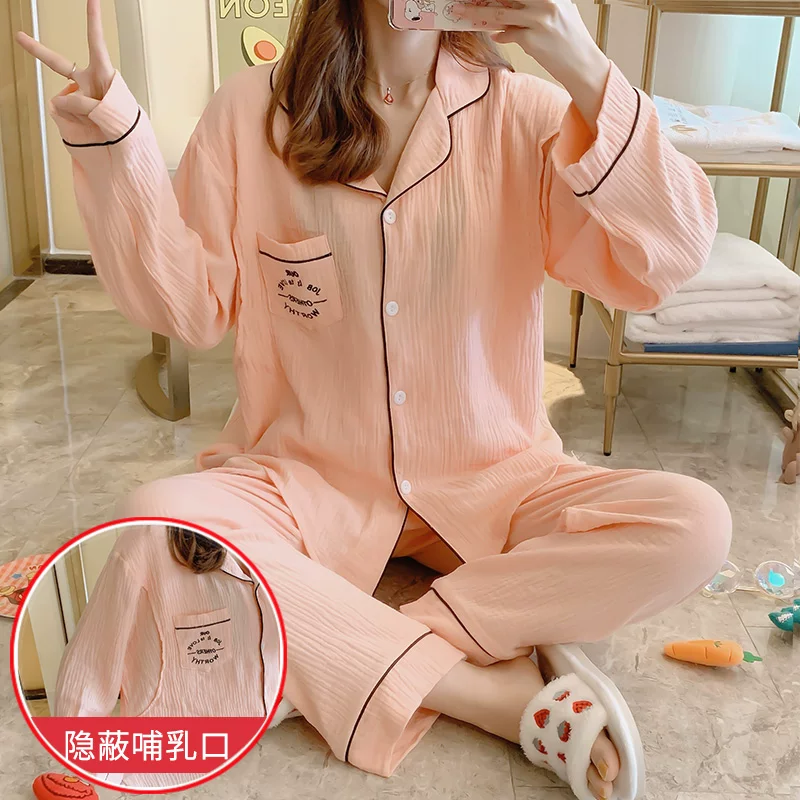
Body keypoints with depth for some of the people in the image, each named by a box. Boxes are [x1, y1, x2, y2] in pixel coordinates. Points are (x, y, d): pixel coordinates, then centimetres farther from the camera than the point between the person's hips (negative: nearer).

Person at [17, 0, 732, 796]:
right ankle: (487, 693, -22)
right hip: (308, 479, 0)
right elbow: (188, 303, -3)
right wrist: (111, 134, -12)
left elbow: (667, 261, -14)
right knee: (153, 522, -29)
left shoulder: (519, 112, -3)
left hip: (488, 480, 1)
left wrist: (589, 76, -26)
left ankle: (340, 658, -19)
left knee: (695, 525, -21)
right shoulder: (251, 111, -2)